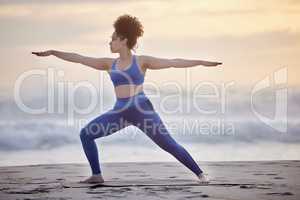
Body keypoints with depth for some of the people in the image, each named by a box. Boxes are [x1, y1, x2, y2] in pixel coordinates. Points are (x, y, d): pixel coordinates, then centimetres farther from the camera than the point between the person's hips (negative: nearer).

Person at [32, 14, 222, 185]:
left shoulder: (142, 61, 0)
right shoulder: (109, 63, 11)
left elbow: (173, 62, -3)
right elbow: (79, 58, 13)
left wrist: (201, 62, -9)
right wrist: (53, 52, 12)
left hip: (142, 110, -5)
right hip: (120, 112, 5)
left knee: (169, 144, -10)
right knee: (86, 133, -4)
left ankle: (200, 173, 0)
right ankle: (97, 175, 4)